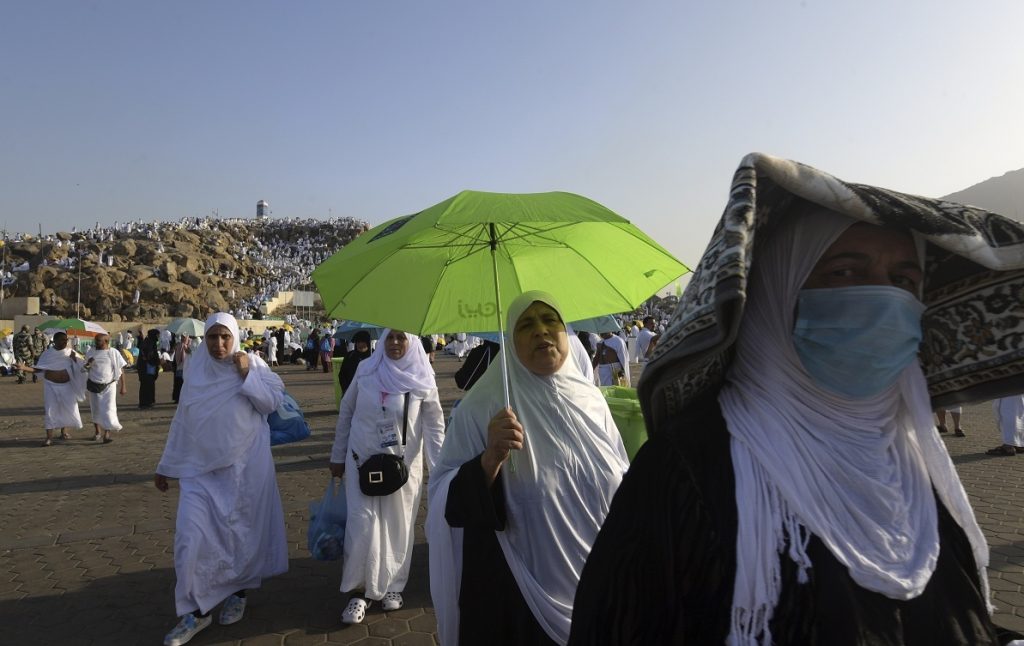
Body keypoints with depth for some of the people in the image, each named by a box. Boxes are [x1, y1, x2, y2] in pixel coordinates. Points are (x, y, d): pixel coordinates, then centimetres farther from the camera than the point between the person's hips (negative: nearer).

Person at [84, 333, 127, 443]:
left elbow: (121, 369, -2)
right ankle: (98, 432, 30)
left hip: (109, 386, -4)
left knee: (108, 409, -11)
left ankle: (107, 434, -9)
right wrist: (88, 364, -13)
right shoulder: (91, 352, 3)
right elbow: (86, 369, 12)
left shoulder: (113, 352, -5)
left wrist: (123, 386, -4)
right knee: (95, 410, 14)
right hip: (94, 385, 4)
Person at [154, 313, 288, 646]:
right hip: (199, 468, 2)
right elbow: (181, 420, 10)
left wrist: (247, 375, -18)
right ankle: (195, 610, 9)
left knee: (241, 531, 9)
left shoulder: (253, 363, -3)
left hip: (244, 466, -2)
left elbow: (275, 401, -9)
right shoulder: (195, 369, 4)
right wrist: (166, 465, 13)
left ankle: (237, 592, 31)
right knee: (191, 536, -4)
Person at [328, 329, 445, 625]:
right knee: (363, 524, -3)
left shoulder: (422, 380, -6)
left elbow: (434, 427, -3)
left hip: (403, 464, 0)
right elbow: (346, 413, 6)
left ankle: (393, 586, 27)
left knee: (398, 526, 9)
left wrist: (438, 468, -8)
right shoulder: (365, 370, -3)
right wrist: (338, 456, 8)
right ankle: (360, 590, 12)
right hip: (363, 461, 1)